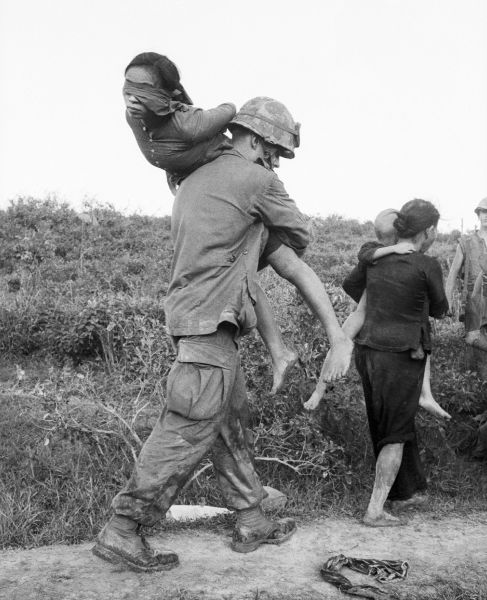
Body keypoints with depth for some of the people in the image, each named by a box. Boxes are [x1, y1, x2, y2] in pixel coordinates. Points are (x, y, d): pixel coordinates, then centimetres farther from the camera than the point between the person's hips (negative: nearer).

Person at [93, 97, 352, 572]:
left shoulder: (194, 180, 19)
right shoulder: (258, 180, -6)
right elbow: (300, 235, 6)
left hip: (187, 310, 10)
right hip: (212, 319, -10)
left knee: (232, 422, 15)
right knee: (188, 432, -6)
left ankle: (251, 523, 24)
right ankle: (121, 532, 1)